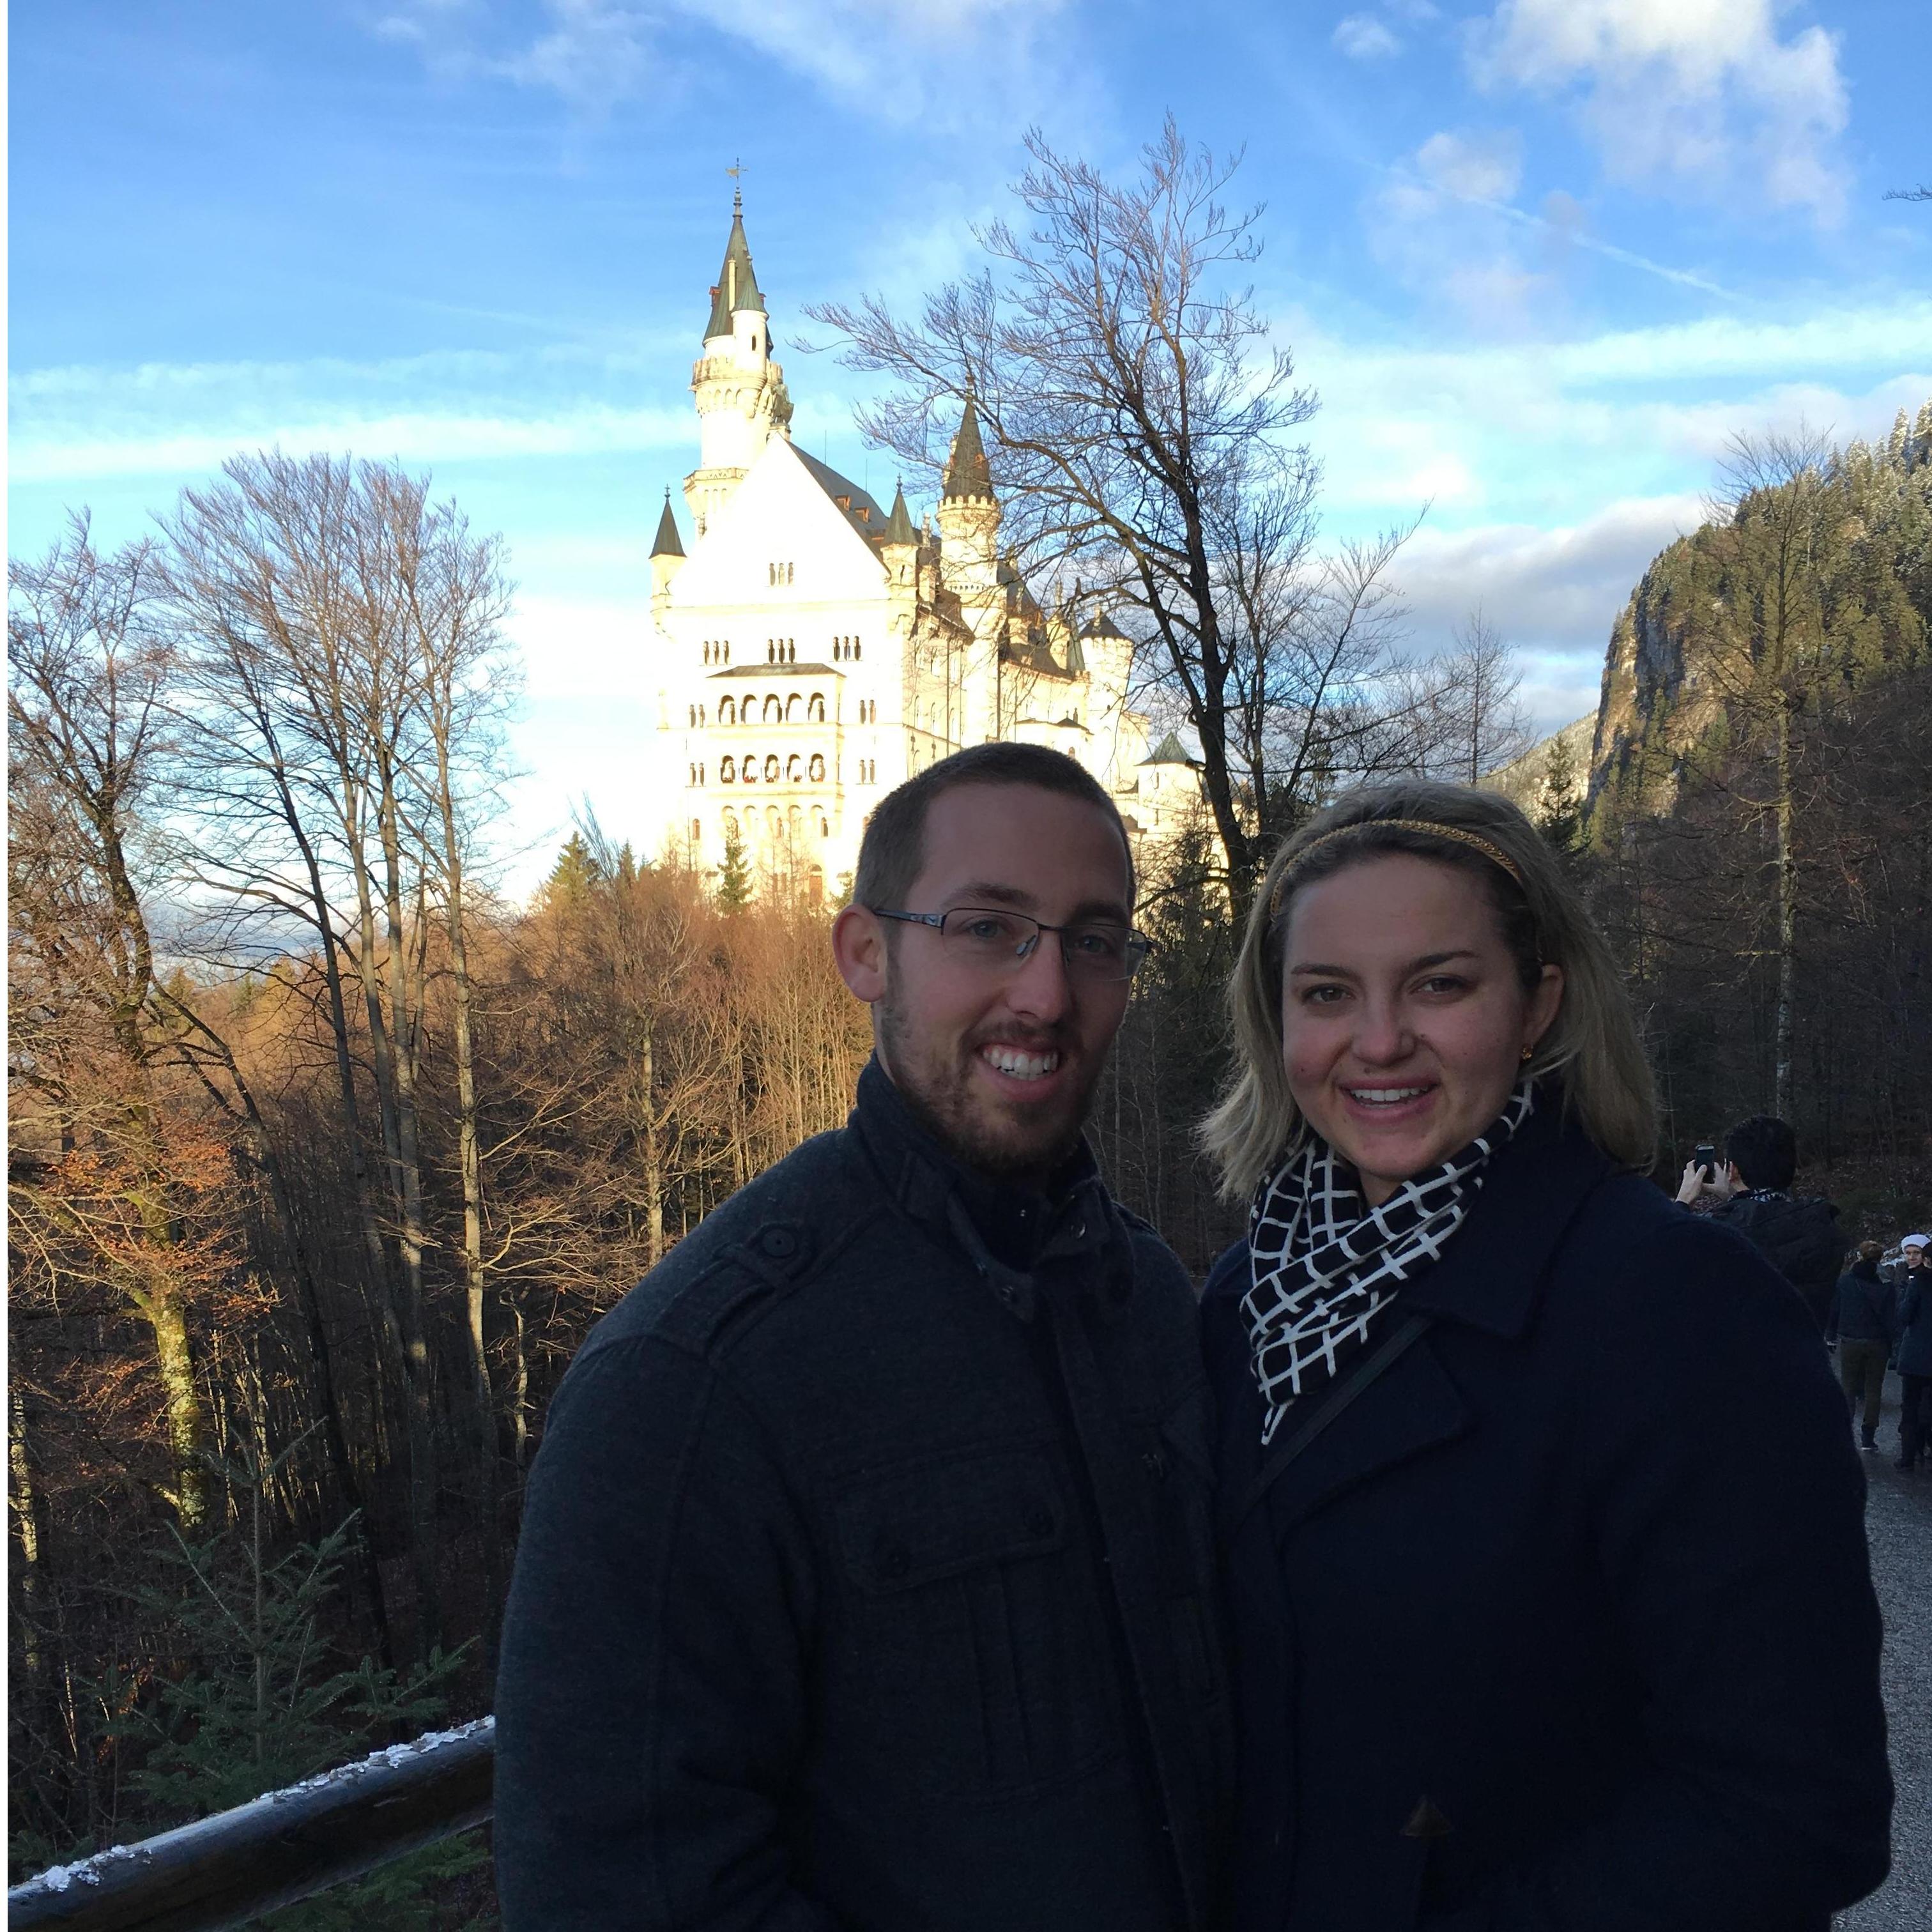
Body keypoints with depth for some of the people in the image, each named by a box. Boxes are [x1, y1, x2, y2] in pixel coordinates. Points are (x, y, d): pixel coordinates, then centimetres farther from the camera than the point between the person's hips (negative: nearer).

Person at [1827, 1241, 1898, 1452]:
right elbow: (1892, 1318, -4)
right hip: (1877, 1344, 0)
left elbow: (1834, 1309, -1)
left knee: (1848, 1387, 8)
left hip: (1849, 1342, 0)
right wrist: (1893, 1345, 3)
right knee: (1874, 1389, 10)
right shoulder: (1885, 1285, -7)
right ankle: (1868, 1436, 11)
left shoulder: (1844, 1281, -6)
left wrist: (1831, 1335, 9)